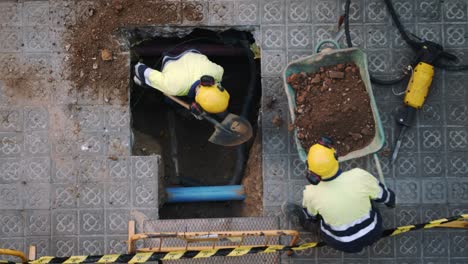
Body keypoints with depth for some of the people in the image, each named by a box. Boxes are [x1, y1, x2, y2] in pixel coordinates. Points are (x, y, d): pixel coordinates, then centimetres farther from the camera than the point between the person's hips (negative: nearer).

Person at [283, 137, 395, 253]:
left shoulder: (311, 194, -29)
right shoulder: (360, 176, -30)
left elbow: (309, 215, -4)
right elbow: (383, 195, -9)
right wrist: (391, 201, 15)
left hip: (342, 244, -1)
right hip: (372, 234, 1)